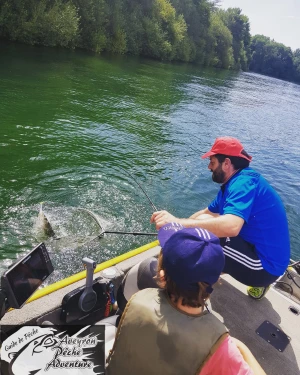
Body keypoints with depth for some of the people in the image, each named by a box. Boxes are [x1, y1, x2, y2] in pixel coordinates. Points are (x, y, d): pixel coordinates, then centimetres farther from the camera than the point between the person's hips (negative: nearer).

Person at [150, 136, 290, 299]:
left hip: (265, 264, -10)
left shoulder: (244, 181, -22)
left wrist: (177, 222, -36)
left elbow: (231, 226, -38)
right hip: (257, 251, 10)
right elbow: (206, 213, 16)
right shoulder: (232, 184, 10)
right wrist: (177, 225, 6)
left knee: (202, 226, -21)